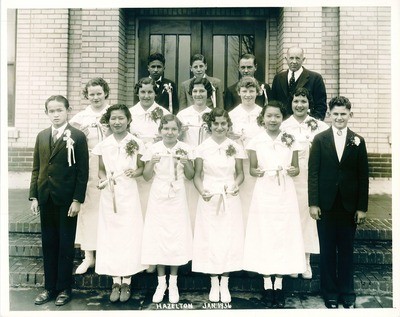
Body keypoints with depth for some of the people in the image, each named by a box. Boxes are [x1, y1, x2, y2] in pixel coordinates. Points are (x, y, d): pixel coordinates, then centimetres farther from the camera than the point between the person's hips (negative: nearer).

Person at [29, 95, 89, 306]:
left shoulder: (77, 136, -4)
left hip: (66, 199, -4)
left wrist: (77, 200, -12)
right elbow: (36, 168, 12)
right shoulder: (42, 136, 11)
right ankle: (50, 287, 23)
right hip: (46, 199, 5)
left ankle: (64, 288, 17)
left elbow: (83, 171, -7)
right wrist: (34, 196, 6)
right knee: (48, 244, 11)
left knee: (66, 245, 5)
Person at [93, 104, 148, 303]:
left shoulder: (136, 143, -1)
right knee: (110, 236, 5)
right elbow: (101, 169, 13)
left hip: (128, 195, -2)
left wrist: (135, 172, -17)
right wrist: (102, 179, -7)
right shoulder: (103, 145, 6)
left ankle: (126, 282, 12)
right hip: (109, 195, 2)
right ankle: (116, 282, 15)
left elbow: (141, 167, 4)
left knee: (129, 235, 1)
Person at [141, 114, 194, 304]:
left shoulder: (184, 149, -3)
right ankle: (161, 283, 18)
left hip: (177, 198, 0)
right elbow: (146, 177, 0)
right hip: (158, 197, 0)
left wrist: (186, 163, -16)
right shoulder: (153, 149, -4)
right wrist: (152, 163, -18)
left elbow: (190, 176, 3)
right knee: (158, 237, 3)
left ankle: (173, 283, 18)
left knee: (177, 237, 3)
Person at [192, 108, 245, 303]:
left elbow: (240, 173, 7)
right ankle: (214, 284, 18)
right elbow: (197, 175, 2)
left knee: (229, 239, 2)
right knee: (210, 239, 3)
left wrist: (236, 185, -14)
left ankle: (225, 284, 16)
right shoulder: (202, 148, 0)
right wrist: (202, 191, -15)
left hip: (230, 200, 1)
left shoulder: (235, 148, 2)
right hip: (209, 199, 0)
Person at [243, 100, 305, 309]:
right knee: (264, 236, 2)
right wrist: (256, 172, -15)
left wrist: (293, 171, -13)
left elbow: (296, 168, 9)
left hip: (285, 194, 1)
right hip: (264, 194, -1)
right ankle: (267, 284, 15)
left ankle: (279, 284, 16)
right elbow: (252, 169, 6)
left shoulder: (290, 141, 3)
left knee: (284, 236, 4)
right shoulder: (255, 141, 1)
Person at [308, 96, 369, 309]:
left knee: (346, 250, 10)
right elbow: (313, 172, -2)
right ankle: (330, 293, 22)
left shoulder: (358, 141, 3)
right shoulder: (320, 139, 1)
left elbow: (363, 176, 2)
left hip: (349, 205, 1)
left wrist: (362, 207, -2)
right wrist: (313, 203, -7)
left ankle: (347, 293, 25)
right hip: (326, 204, 0)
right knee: (327, 251, 8)